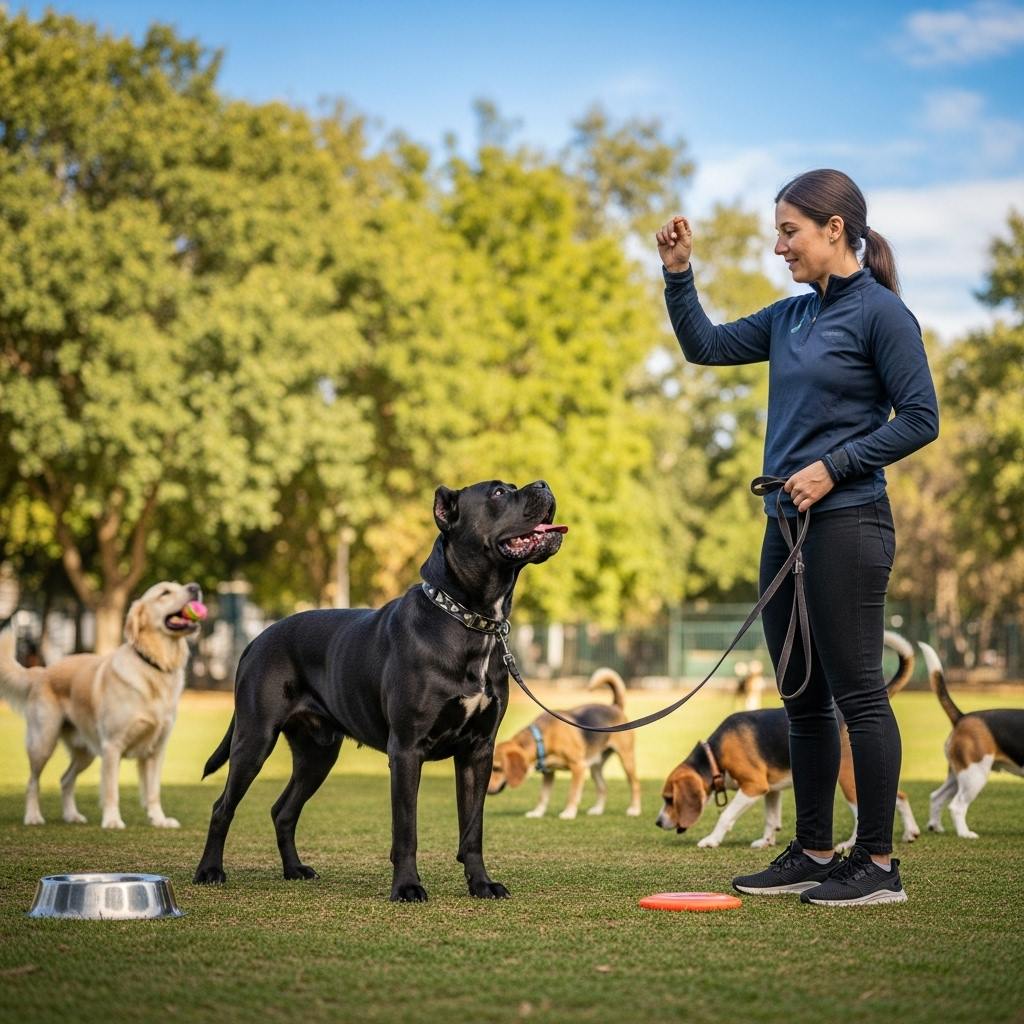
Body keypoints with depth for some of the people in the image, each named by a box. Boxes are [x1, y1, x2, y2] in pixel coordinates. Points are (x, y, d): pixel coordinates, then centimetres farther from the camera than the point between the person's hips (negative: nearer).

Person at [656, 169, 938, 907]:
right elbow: (706, 346, 21)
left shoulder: (881, 313, -8)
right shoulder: (792, 316, 14)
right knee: (802, 698, 12)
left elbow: (920, 419, -10)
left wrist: (834, 466, -15)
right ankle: (814, 853, 20)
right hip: (788, 526, 8)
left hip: (848, 524, -8)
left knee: (856, 691, -5)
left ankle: (879, 864, 2)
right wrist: (678, 274, 10)